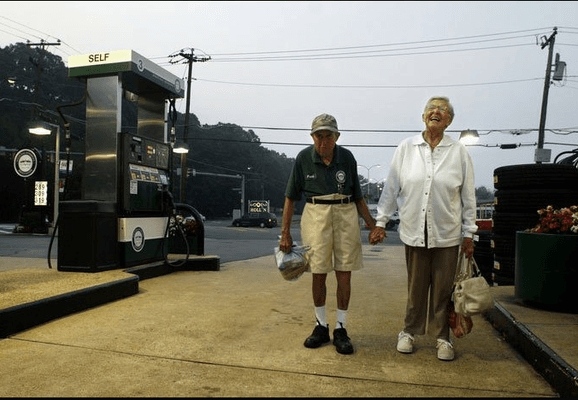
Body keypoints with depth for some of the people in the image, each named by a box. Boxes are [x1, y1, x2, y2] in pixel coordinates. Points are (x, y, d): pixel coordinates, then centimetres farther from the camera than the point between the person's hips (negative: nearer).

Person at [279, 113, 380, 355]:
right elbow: (291, 197, 3)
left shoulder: (347, 158, 1)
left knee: (344, 275, 3)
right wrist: (285, 232, 0)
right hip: (315, 215, -1)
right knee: (318, 274, 4)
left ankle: (340, 329, 17)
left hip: (346, 215, 1)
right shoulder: (304, 158, -2)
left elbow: (357, 196, 10)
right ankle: (321, 326, 22)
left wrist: (371, 224, 2)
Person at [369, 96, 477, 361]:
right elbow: (391, 188, 6)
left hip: (447, 233, 0)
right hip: (414, 231, 0)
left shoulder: (459, 152, 2)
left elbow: (468, 197, 5)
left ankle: (442, 337, 26)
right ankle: (409, 331, 28)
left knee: (443, 288, 8)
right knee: (415, 286, 10)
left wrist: (468, 234, 4)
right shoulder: (406, 148, 3)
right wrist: (380, 222, 4)